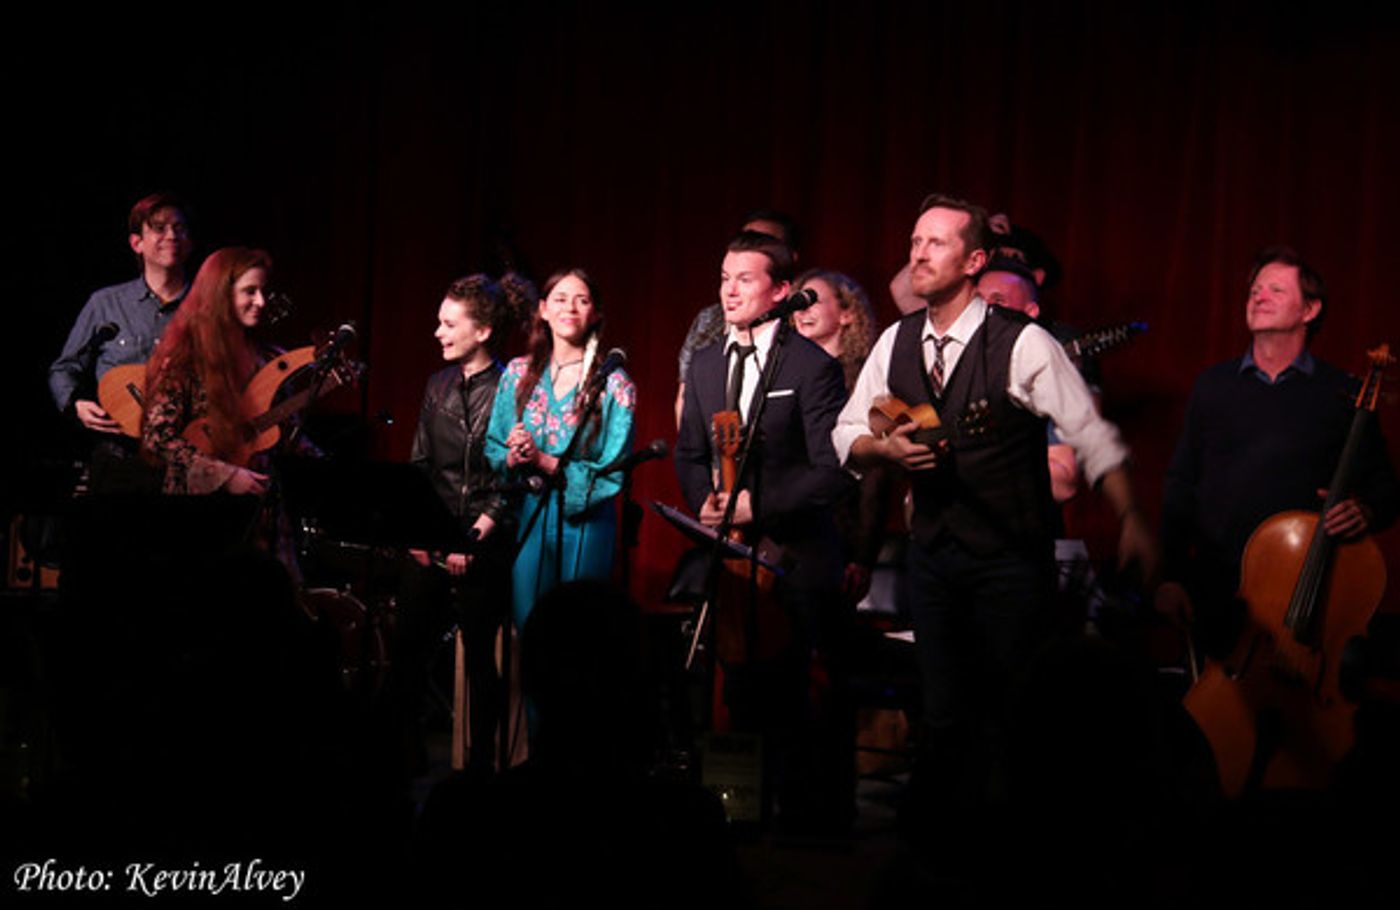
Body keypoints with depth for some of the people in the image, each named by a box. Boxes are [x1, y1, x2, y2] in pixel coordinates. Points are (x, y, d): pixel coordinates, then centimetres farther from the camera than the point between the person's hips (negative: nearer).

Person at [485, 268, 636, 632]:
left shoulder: (614, 386, -5)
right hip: (528, 517, 3)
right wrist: (514, 458, -13)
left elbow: (612, 474, -10)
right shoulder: (518, 374, 6)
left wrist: (545, 462, -19)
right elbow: (492, 450, 9)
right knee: (527, 625, 3)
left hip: (585, 522, -3)